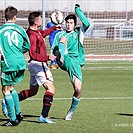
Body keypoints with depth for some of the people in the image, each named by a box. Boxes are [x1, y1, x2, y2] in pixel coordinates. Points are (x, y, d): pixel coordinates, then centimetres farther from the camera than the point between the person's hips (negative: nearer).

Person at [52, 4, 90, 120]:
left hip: (75, 62, 1)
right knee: (64, 39, -26)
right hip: (64, 61, -1)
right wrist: (57, 54, -9)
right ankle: (61, 58, -60)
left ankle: (71, 111, 15)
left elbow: (87, 24, -2)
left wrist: (78, 10, 0)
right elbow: (53, 50, 14)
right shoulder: (60, 35, 17)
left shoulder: (79, 32, 18)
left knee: (78, 89, -12)